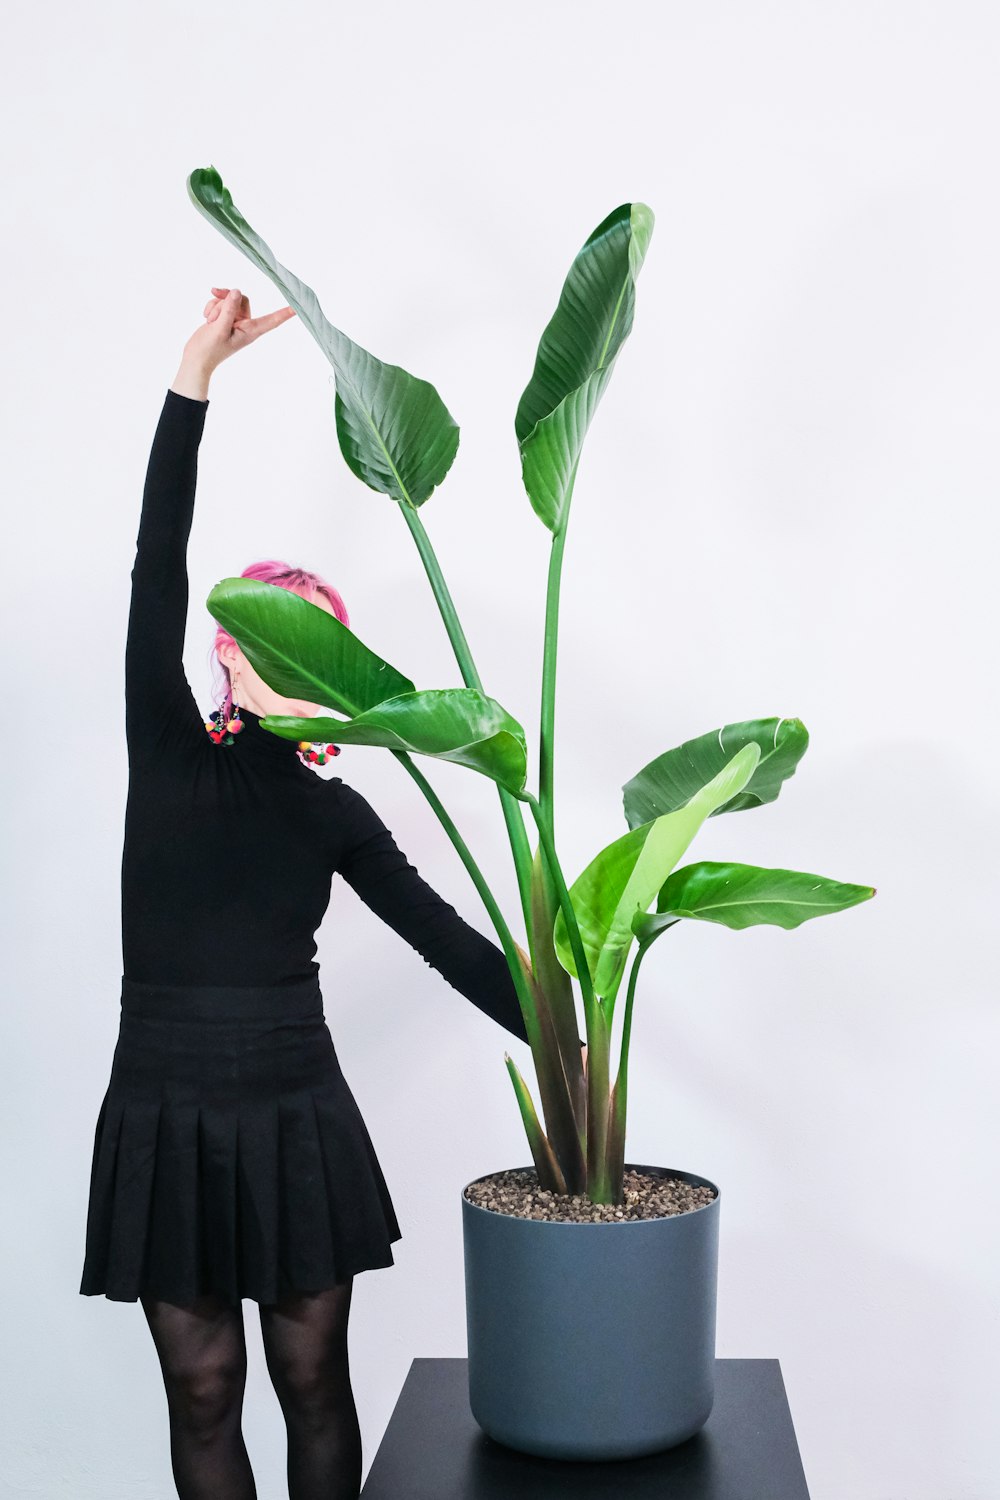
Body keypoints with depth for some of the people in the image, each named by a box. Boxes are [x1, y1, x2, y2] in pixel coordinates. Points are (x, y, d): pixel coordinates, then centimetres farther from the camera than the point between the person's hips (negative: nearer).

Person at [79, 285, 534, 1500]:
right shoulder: (168, 752, -3)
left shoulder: (335, 815, 3)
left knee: (313, 1384, 10)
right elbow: (157, 573, -12)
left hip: (300, 1116, 1)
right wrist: (194, 375, -18)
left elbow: (445, 938, 1)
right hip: (167, 1117, -1)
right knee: (203, 1391, 10)